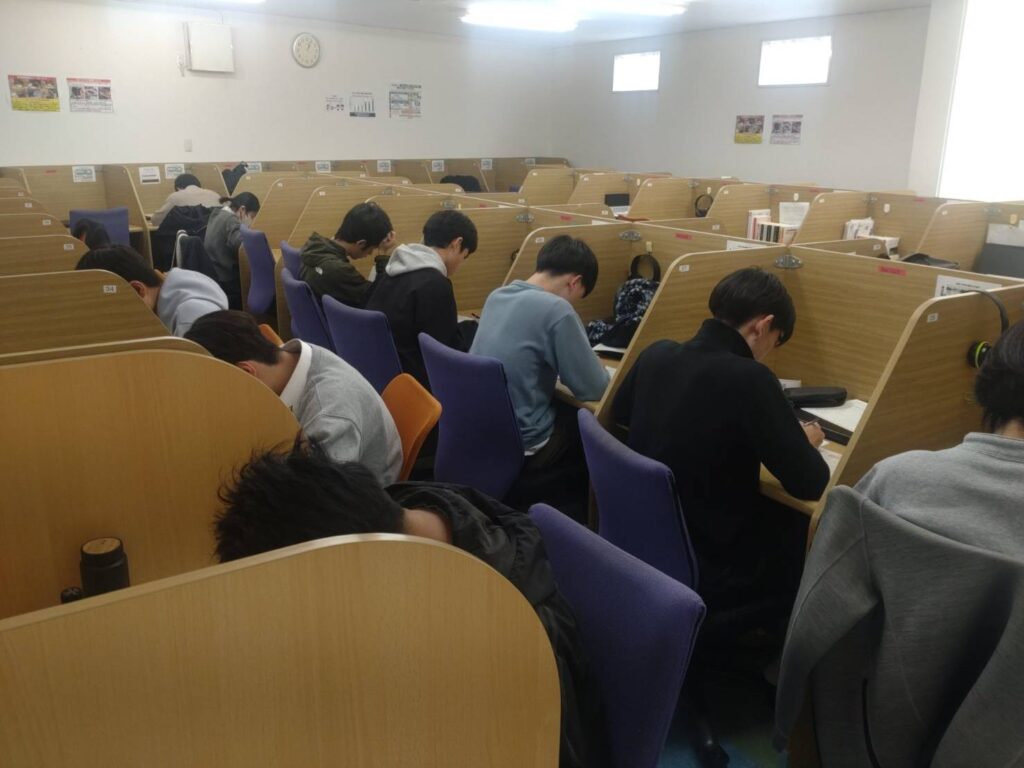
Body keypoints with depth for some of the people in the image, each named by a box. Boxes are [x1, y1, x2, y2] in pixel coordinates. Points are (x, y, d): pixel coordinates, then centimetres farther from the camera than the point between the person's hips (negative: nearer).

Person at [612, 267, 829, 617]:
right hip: (704, 570, -7)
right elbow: (810, 485, -17)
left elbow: (620, 413, 17)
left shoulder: (656, 354, -5)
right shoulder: (749, 379, -24)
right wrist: (805, 443, 4)